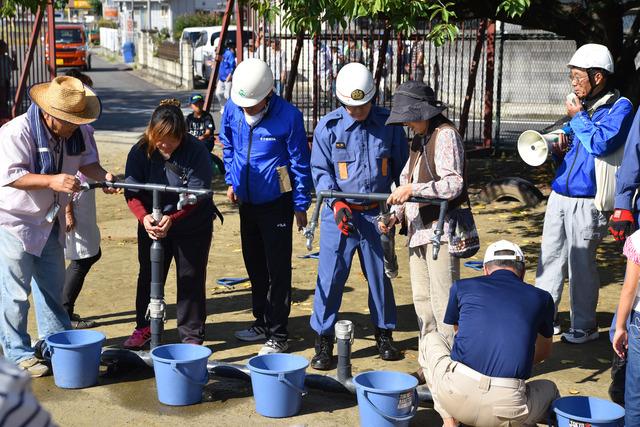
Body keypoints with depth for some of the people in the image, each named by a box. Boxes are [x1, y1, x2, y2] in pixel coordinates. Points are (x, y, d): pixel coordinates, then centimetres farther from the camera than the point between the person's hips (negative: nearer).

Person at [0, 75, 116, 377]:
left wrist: (102, 175, -15)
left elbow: (86, 160, 6)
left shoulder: (78, 131, -6)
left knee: (53, 286, 19)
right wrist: (51, 180, -41)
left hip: (50, 221, 7)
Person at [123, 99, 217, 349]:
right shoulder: (140, 151, -11)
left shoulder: (196, 151, -21)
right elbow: (132, 190, -14)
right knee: (148, 275, 15)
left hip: (192, 227, -3)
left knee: (191, 279, 2)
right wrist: (144, 217, -33)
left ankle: (192, 336, 14)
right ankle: (144, 327, 33)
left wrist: (172, 218, -37)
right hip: (152, 224, 3)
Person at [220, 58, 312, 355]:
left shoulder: (288, 116, -19)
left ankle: (278, 335, 7)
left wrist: (301, 205, -8)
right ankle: (262, 323, 31)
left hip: (276, 203, -6)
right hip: (246, 200, 6)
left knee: (278, 270, -1)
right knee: (254, 266, 17)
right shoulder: (232, 109, -6)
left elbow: (300, 162, -11)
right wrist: (231, 181, 11)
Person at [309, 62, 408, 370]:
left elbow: (401, 167, 9)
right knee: (330, 277, -2)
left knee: (380, 276, 11)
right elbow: (320, 170, -1)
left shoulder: (389, 124, 0)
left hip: (377, 214, 1)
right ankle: (323, 340, 10)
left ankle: (384, 333, 27)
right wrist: (336, 203, -15)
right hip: (339, 214, -1)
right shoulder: (328, 127, -3)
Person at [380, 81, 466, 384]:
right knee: (422, 299, 14)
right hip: (418, 231, 10)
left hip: (440, 230, -10)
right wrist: (394, 215, 5)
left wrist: (413, 189, -23)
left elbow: (454, 185, -18)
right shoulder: (420, 140, 18)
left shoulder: (445, 135, -9)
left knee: (442, 301, -8)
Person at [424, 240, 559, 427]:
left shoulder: (462, 287, 15)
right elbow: (544, 352, 36)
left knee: (431, 339, 31)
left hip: (456, 397, -1)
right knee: (549, 389, 36)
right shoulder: (541, 298, 17)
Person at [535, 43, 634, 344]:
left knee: (580, 262, 1)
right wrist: (558, 148, 2)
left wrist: (578, 117, -11)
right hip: (559, 195, 7)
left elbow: (602, 144, -23)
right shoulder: (582, 105, 13)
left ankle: (584, 326, 15)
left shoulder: (619, 107, -8)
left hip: (586, 202, -7)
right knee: (550, 257, 11)